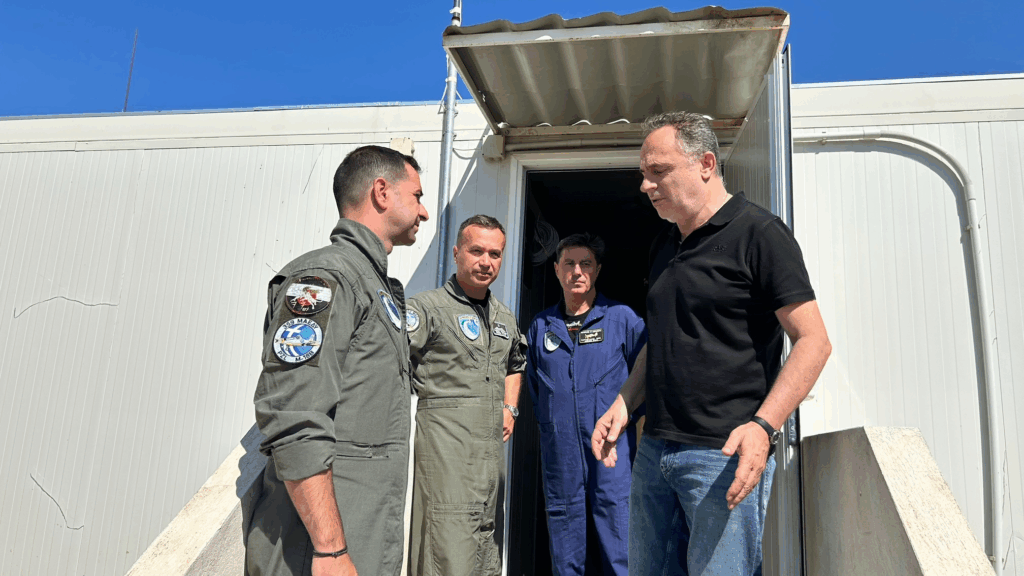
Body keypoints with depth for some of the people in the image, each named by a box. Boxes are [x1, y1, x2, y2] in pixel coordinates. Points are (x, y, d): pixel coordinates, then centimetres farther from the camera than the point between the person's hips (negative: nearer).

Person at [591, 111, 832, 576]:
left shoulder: (758, 233, -8)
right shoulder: (663, 246, 15)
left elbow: (813, 341, -12)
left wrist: (762, 426, -23)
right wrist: (623, 405, 9)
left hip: (726, 455, -7)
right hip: (654, 449, 7)